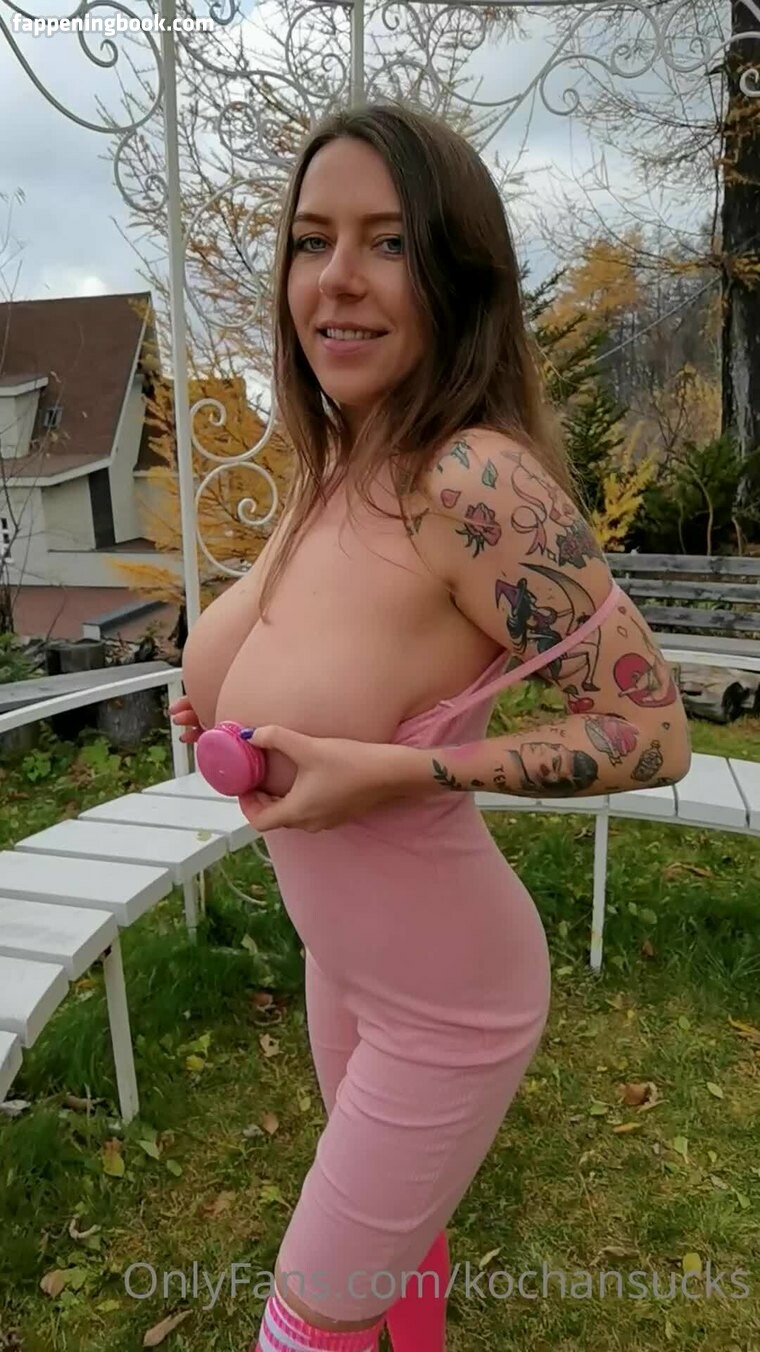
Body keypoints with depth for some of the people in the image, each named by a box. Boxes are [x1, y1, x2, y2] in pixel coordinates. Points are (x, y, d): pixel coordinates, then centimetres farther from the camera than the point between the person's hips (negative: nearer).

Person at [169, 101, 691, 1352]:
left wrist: (399, 772, -32)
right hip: (343, 955, 7)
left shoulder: (477, 479, -30)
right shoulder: (334, 473, -5)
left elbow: (650, 733, -25)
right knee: (394, 1223, 32)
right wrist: (227, 707, -5)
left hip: (444, 1001, -7)